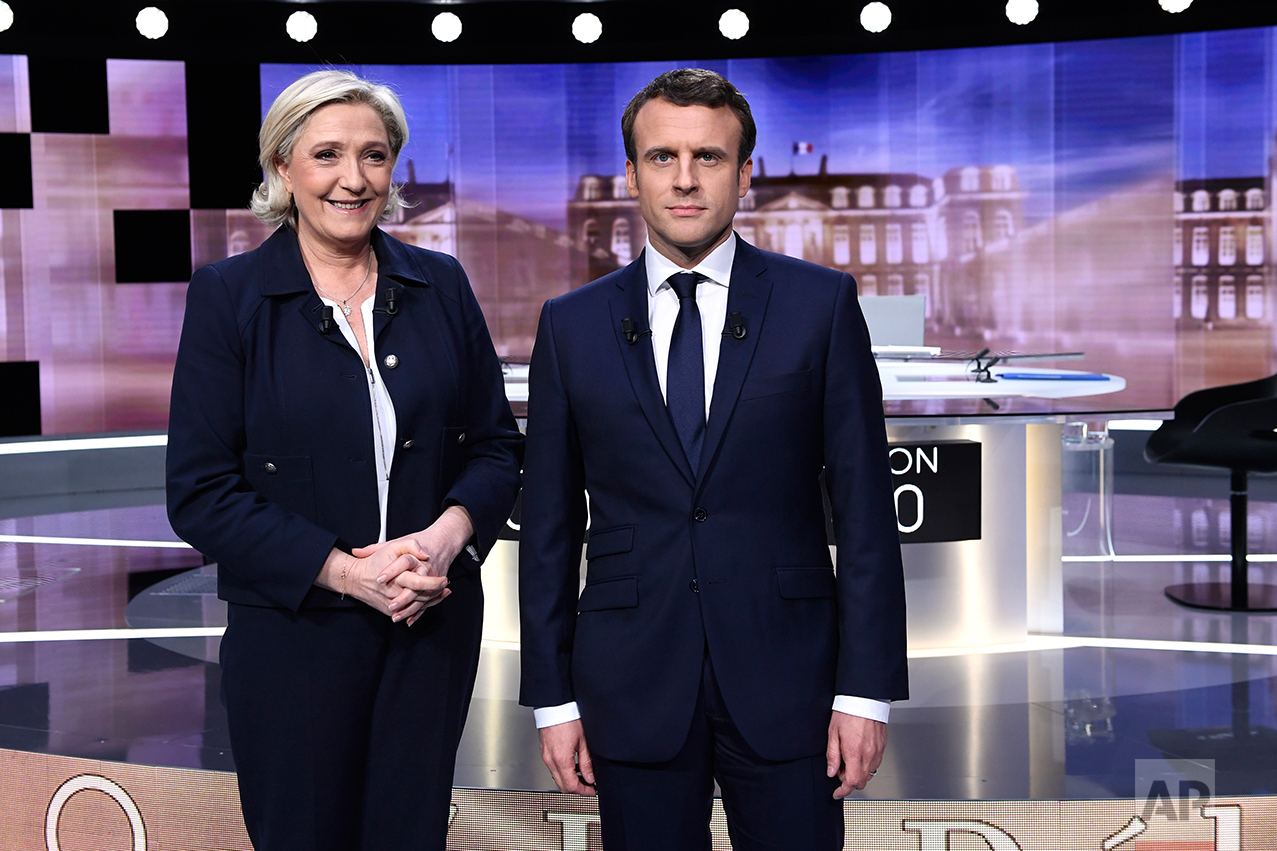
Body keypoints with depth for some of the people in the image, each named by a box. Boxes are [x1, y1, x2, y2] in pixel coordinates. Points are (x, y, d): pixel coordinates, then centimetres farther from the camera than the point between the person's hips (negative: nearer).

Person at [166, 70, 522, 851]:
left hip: (434, 625, 3)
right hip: (293, 631, -2)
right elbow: (199, 492, -8)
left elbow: (497, 443, 8)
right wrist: (345, 570, -16)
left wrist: (449, 533, -13)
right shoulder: (228, 296, -4)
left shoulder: (440, 285, 5)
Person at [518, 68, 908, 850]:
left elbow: (865, 508, -1)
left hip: (785, 677, -1)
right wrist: (553, 698, 3)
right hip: (631, 688, 1)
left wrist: (866, 689, -5)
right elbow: (550, 526, 6)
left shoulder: (820, 304, 1)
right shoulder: (572, 325, 5)